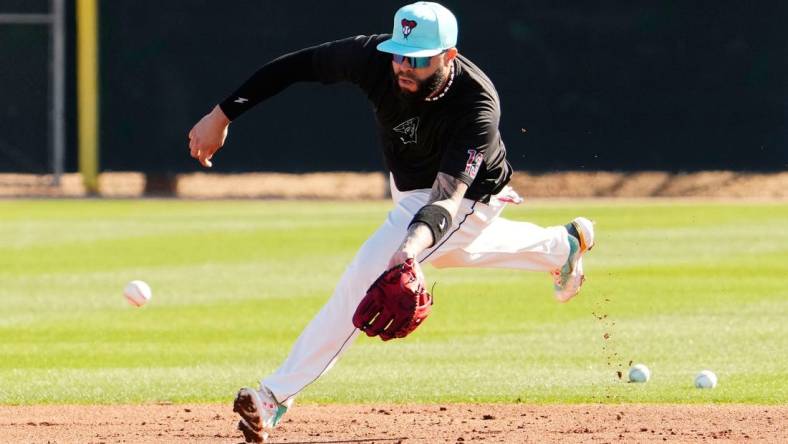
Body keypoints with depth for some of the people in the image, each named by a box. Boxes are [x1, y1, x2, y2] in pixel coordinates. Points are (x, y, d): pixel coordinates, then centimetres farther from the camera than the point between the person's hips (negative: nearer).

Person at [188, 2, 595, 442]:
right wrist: (223, 114, -23)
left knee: (370, 274, -21)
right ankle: (562, 246, 61)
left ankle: (277, 394, -16)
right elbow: (295, 66, -19)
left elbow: (448, 197, -49)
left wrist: (413, 245, -68)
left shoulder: (477, 105, -42)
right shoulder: (375, 56, -30)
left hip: (469, 198, -7)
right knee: (452, 248, 36)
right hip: (410, 188, 7)